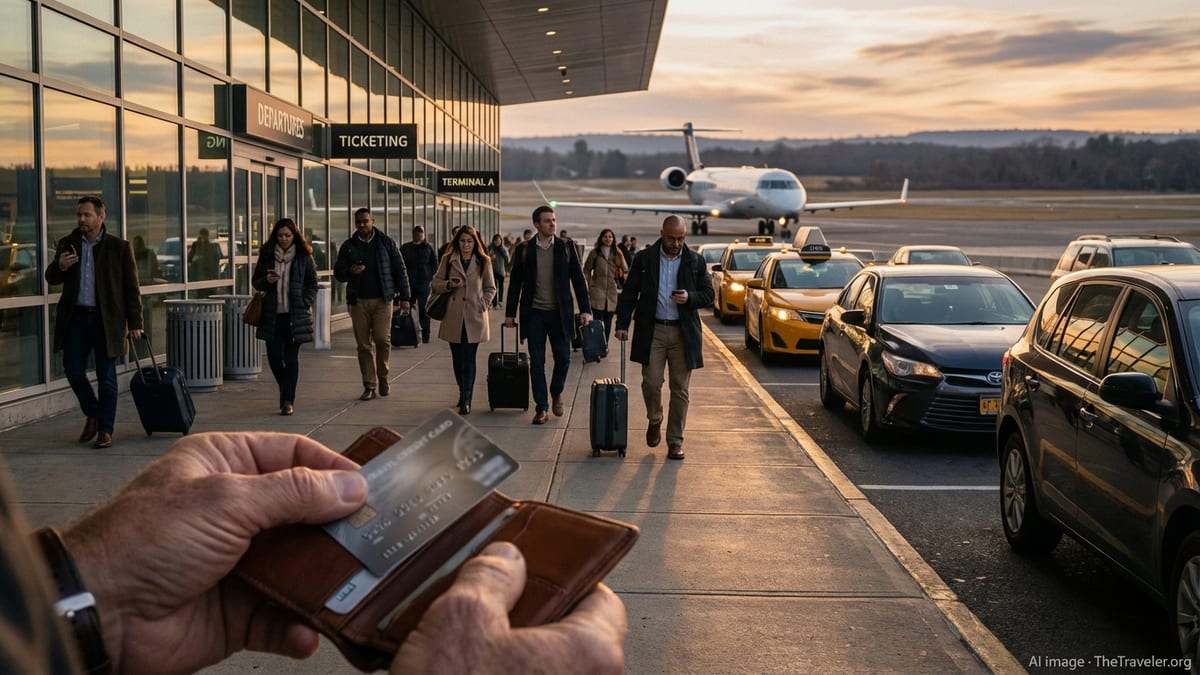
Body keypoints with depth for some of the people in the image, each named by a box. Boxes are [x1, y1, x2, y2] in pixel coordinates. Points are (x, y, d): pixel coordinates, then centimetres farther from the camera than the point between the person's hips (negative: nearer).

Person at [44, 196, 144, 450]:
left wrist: (134, 322, -5)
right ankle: (92, 414, 24)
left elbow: (131, 287, 0)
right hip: (76, 317, 3)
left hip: (106, 319, -3)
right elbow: (51, 279, 11)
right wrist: (59, 266, -13)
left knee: (106, 376, 1)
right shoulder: (67, 244, 9)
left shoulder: (119, 247, -1)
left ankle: (105, 429, 9)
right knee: (73, 369, 1)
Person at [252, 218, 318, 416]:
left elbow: (312, 284, 6)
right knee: (274, 357, 3)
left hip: (295, 315, -2)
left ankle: (288, 400, 2)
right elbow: (255, 281, 13)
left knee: (291, 358, -3)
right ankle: (285, 391, 28)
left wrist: (305, 305, -5)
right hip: (272, 314, 2)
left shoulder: (304, 257, 2)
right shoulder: (266, 255, 7)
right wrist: (266, 280, -8)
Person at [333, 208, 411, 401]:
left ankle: (383, 376, 13)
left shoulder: (386, 242, 5)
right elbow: (338, 272, 13)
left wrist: (404, 296, 0)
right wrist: (350, 272, -10)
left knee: (383, 339, -10)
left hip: (382, 299, -2)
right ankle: (369, 386, 8)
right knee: (364, 345, 1)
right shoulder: (348, 246, 9)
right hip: (358, 300, 2)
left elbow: (399, 269, 6)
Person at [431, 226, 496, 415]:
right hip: (453, 317, 2)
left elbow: (490, 288, 10)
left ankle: (466, 401, -8)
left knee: (468, 360, -8)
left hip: (474, 318, -2)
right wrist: (449, 284, -11)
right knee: (457, 359, 9)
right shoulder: (448, 260, 8)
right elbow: (436, 283, 9)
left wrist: (483, 304, -5)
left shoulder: (483, 261, 5)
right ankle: (463, 393, 26)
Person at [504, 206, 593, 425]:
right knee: (537, 362, 2)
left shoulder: (566, 248, 2)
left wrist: (585, 310, -5)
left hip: (559, 313, 0)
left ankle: (557, 394, 30)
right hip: (534, 314, 0)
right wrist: (510, 313, 4)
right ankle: (541, 408, 10)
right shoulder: (524, 250, 1)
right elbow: (515, 283, 6)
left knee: (563, 358, 3)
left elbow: (578, 280, 2)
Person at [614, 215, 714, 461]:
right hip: (653, 330, -1)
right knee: (651, 383, -6)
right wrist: (622, 324, -3)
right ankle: (654, 420, 24)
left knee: (680, 389, 3)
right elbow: (629, 293, 5)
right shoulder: (644, 258, 2)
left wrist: (690, 298, -12)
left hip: (683, 333, 1)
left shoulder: (695, 261, 4)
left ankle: (675, 441, 12)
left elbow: (708, 294, 9)